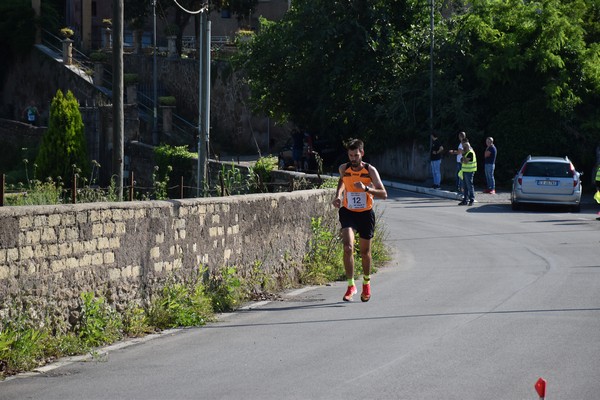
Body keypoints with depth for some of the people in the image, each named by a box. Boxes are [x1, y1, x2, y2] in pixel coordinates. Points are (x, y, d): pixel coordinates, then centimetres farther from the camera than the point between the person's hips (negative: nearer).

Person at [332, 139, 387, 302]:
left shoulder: (370, 170, -13)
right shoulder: (344, 169, -5)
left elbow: (384, 194, -19)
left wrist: (366, 188, -32)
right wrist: (338, 195, 6)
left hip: (365, 214, -1)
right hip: (348, 213, 1)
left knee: (365, 252, 10)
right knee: (348, 247, -19)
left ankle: (366, 284, 35)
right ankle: (351, 285, -11)